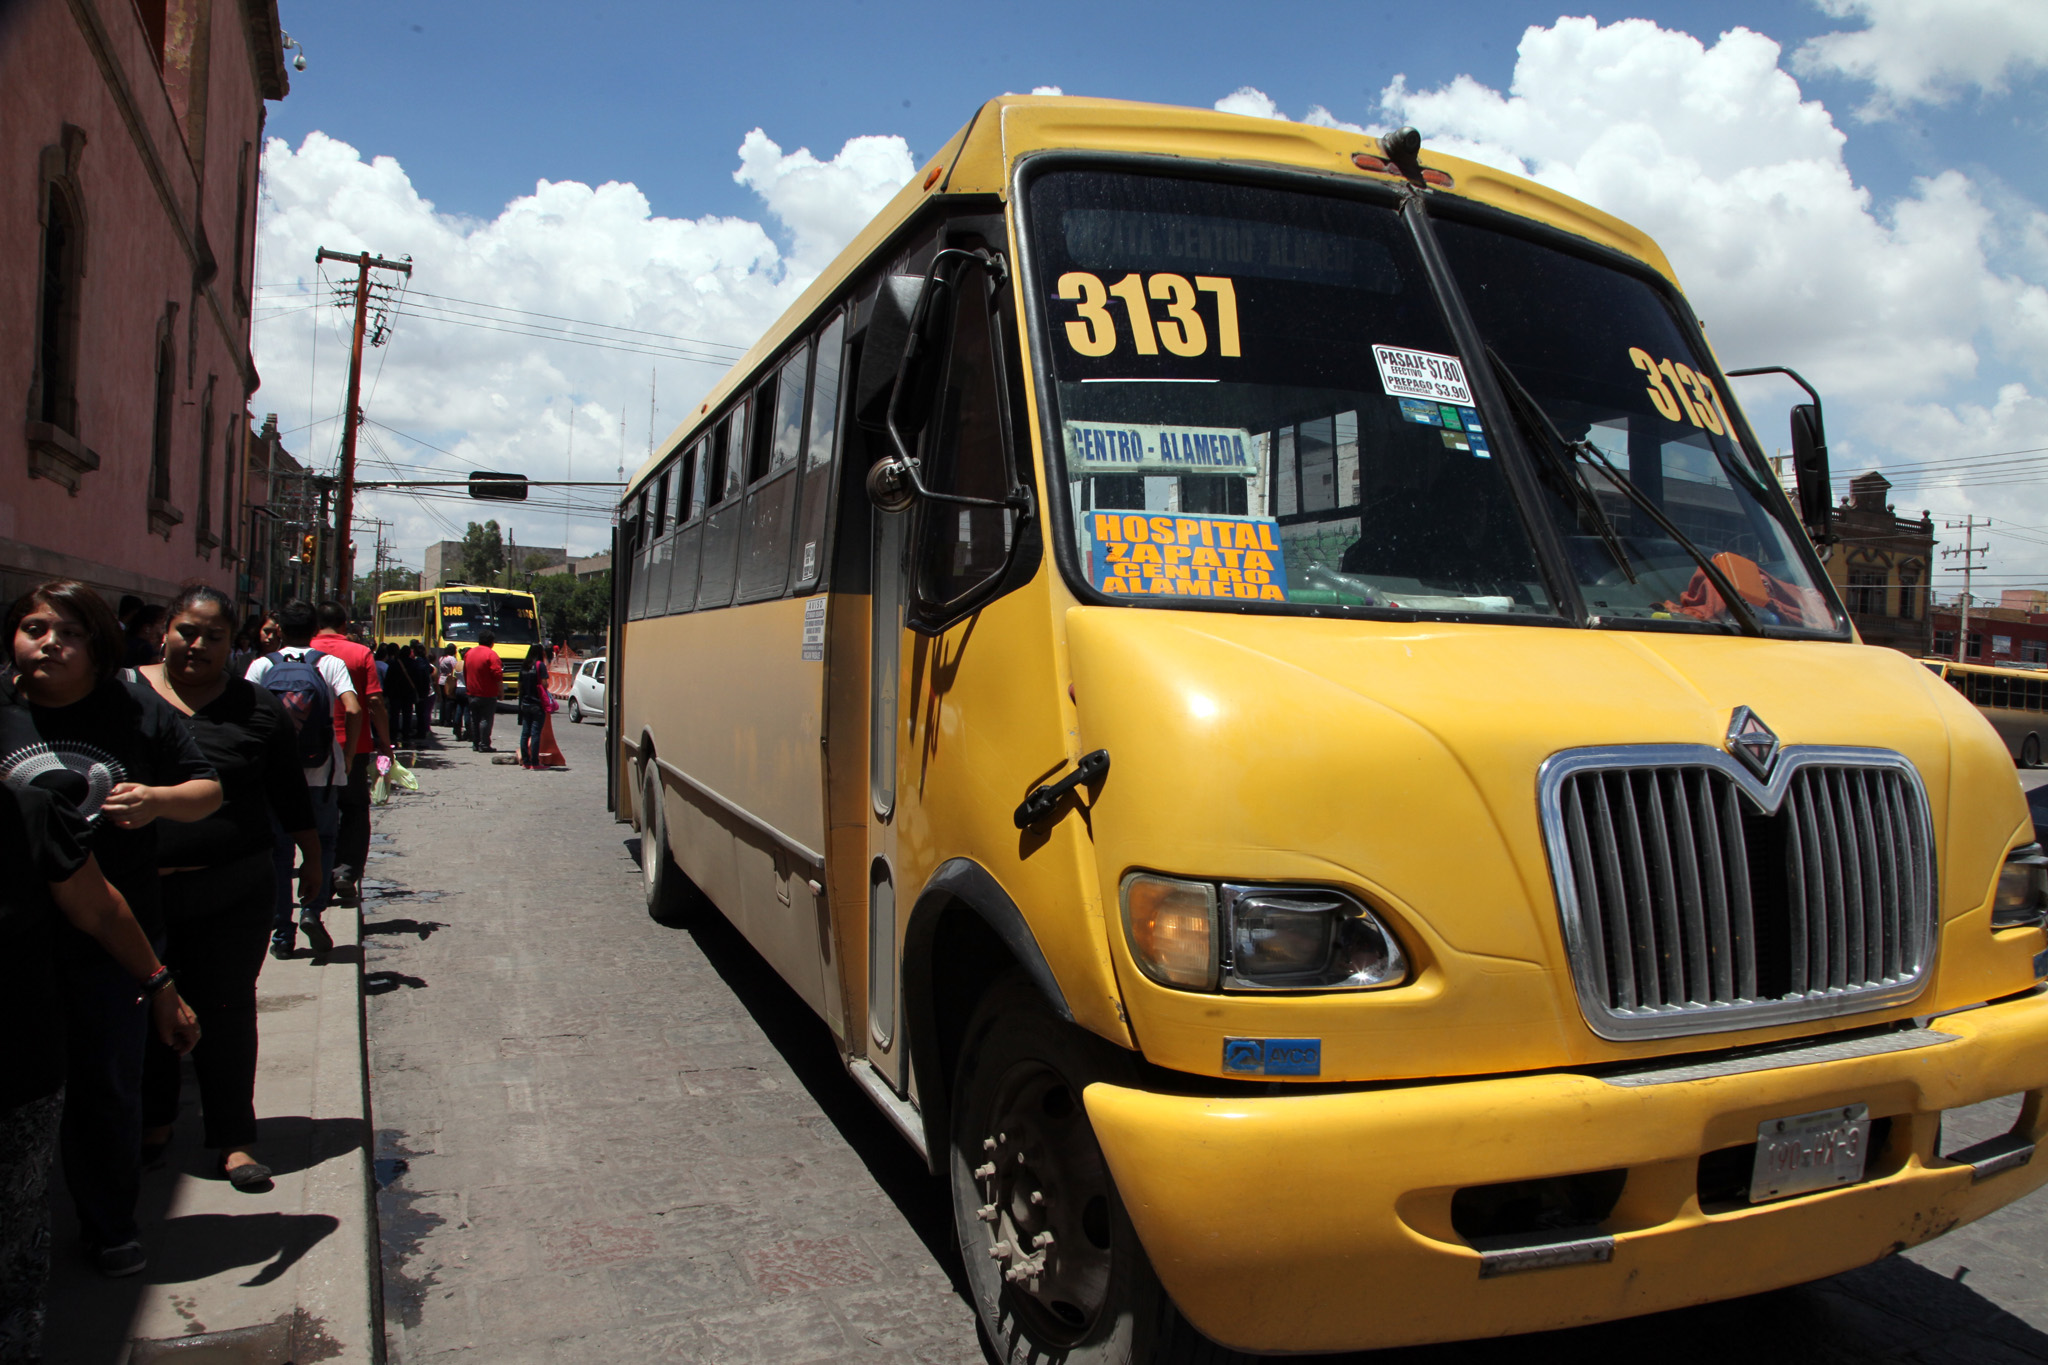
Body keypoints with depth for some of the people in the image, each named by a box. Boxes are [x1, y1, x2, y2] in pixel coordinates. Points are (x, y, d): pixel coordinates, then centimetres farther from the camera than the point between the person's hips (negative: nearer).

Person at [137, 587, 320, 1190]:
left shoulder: (256, 709, 2)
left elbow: (290, 794, 9)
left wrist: (312, 859, 13)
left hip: (231, 895, -1)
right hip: (138, 892, 1)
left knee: (225, 1012, 5)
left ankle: (233, 1139, 17)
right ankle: (153, 1122, 36)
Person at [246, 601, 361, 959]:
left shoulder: (261, 666, 3)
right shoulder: (330, 664, 1)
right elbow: (353, 710, -12)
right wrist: (346, 756, -3)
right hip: (322, 772, -1)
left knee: (278, 851, 9)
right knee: (323, 841, 16)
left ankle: (282, 934, 11)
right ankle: (313, 908, -2)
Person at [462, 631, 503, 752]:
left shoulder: (469, 653, 10)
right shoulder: (491, 654, -13)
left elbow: (465, 674, 18)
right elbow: (498, 675, -18)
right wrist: (501, 691, -10)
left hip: (472, 694, 7)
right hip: (487, 694, -7)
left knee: (474, 719, 13)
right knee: (486, 719, -5)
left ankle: (475, 743, 17)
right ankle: (484, 745, -7)